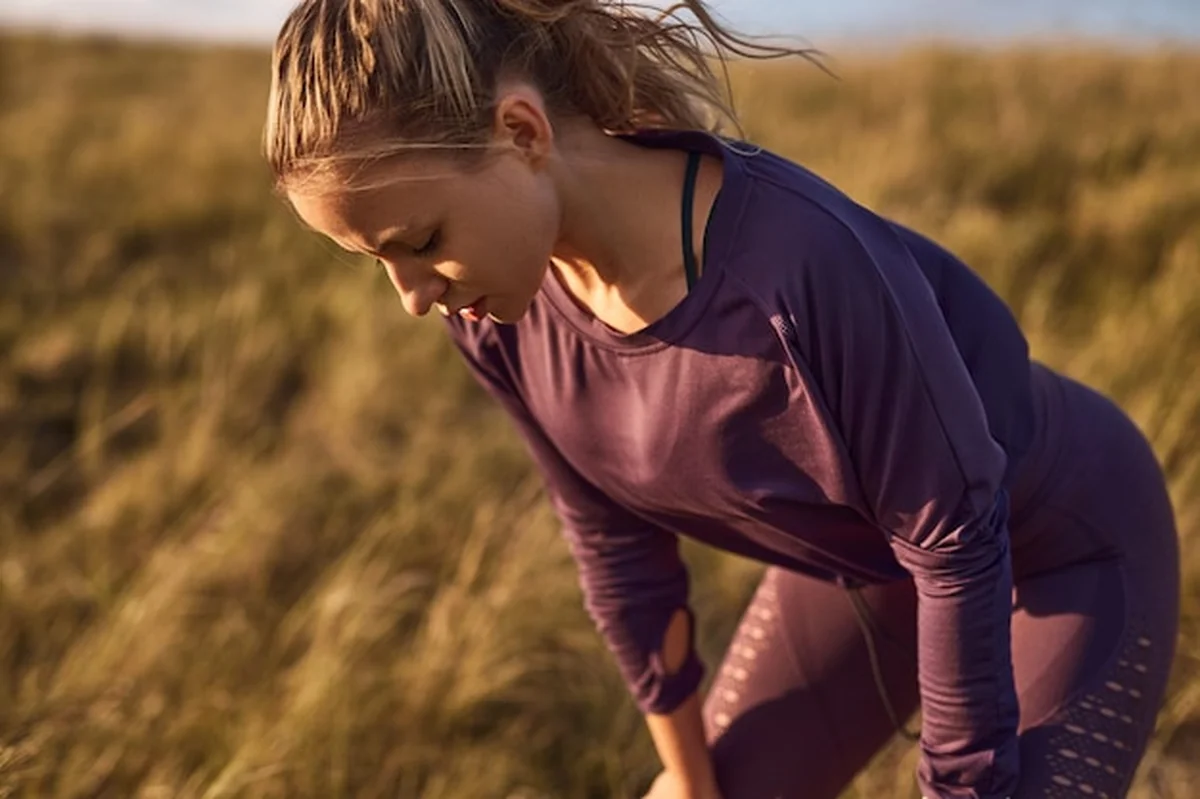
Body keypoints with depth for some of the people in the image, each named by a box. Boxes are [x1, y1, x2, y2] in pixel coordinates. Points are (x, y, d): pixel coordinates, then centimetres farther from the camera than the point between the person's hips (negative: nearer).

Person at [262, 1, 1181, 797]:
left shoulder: (801, 259, -40)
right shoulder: (497, 312, -19)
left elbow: (955, 542, -27)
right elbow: (616, 541, -4)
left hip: (1060, 556, -5)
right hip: (858, 567, 6)